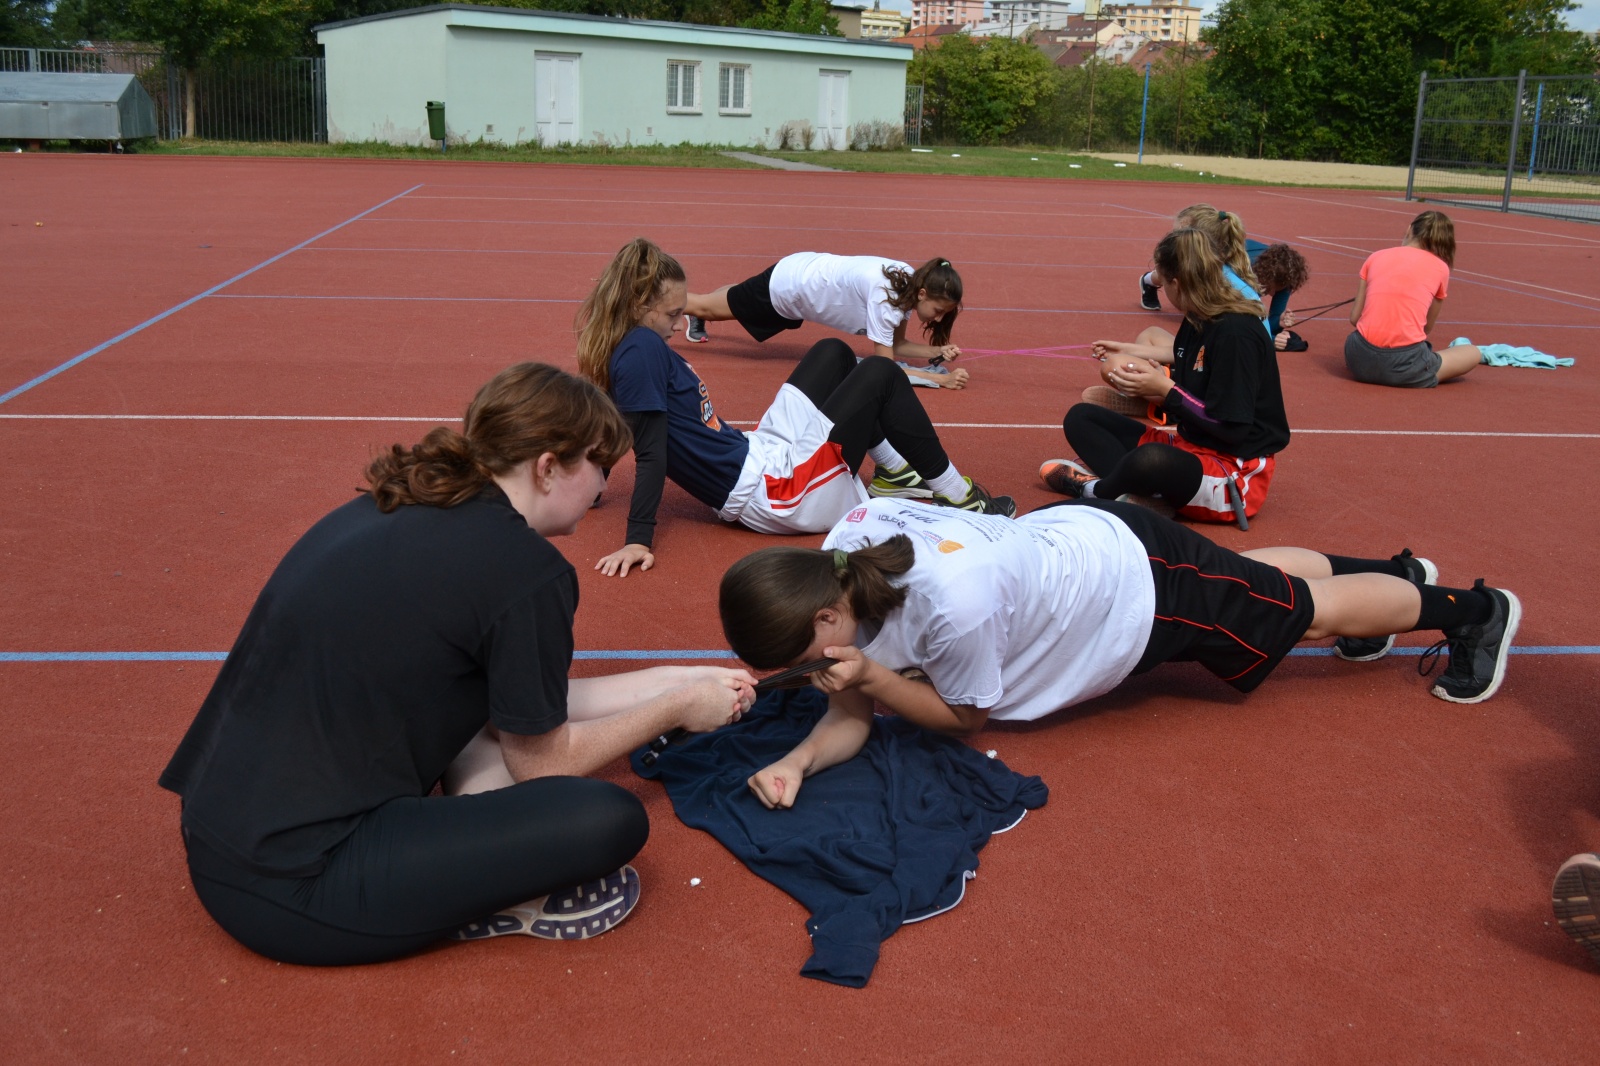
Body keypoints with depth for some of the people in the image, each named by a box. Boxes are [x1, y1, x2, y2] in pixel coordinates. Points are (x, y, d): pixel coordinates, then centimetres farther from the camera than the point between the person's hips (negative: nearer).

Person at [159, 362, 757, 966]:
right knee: (611, 820, -16)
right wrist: (677, 709, 12)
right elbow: (544, 766, -2)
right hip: (298, 896, -9)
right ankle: (506, 904, 7)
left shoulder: (389, 511, 9)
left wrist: (673, 681, 23)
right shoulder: (526, 572, -16)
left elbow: (525, 705, 17)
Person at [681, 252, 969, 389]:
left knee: (737, 298, 35)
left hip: (806, 271, 7)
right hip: (786, 286, -7)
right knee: (706, 307, 14)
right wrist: (941, 379, -38)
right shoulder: (886, 295, -37)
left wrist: (938, 352, -19)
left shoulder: (910, 283, -13)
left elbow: (896, 345, -3)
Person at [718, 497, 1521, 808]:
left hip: (1141, 580, -7)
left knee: (1315, 611, 17)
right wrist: (799, 760, -32)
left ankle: (1471, 609, 43)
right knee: (1249, 577, 32)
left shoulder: (951, 605, -43)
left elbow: (967, 715, -22)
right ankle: (1387, 567, 59)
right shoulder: (837, 566, -21)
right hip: (1072, 534, 7)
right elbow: (850, 714, -14)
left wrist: (871, 674, -35)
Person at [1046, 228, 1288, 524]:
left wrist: (1165, 390, -20)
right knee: (1080, 418, 7)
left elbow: (1232, 428, -22)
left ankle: (1095, 491, -11)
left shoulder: (1236, 332, -20)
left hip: (1236, 474, -10)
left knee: (1151, 459, -42)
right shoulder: (1196, 322, 5)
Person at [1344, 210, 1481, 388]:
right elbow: (1427, 328, 15)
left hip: (1360, 360, 3)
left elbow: (1354, 318, 11)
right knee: (1473, 353, 24)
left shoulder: (1375, 257, 12)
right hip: (1404, 365, -3)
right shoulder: (1440, 268, 7)